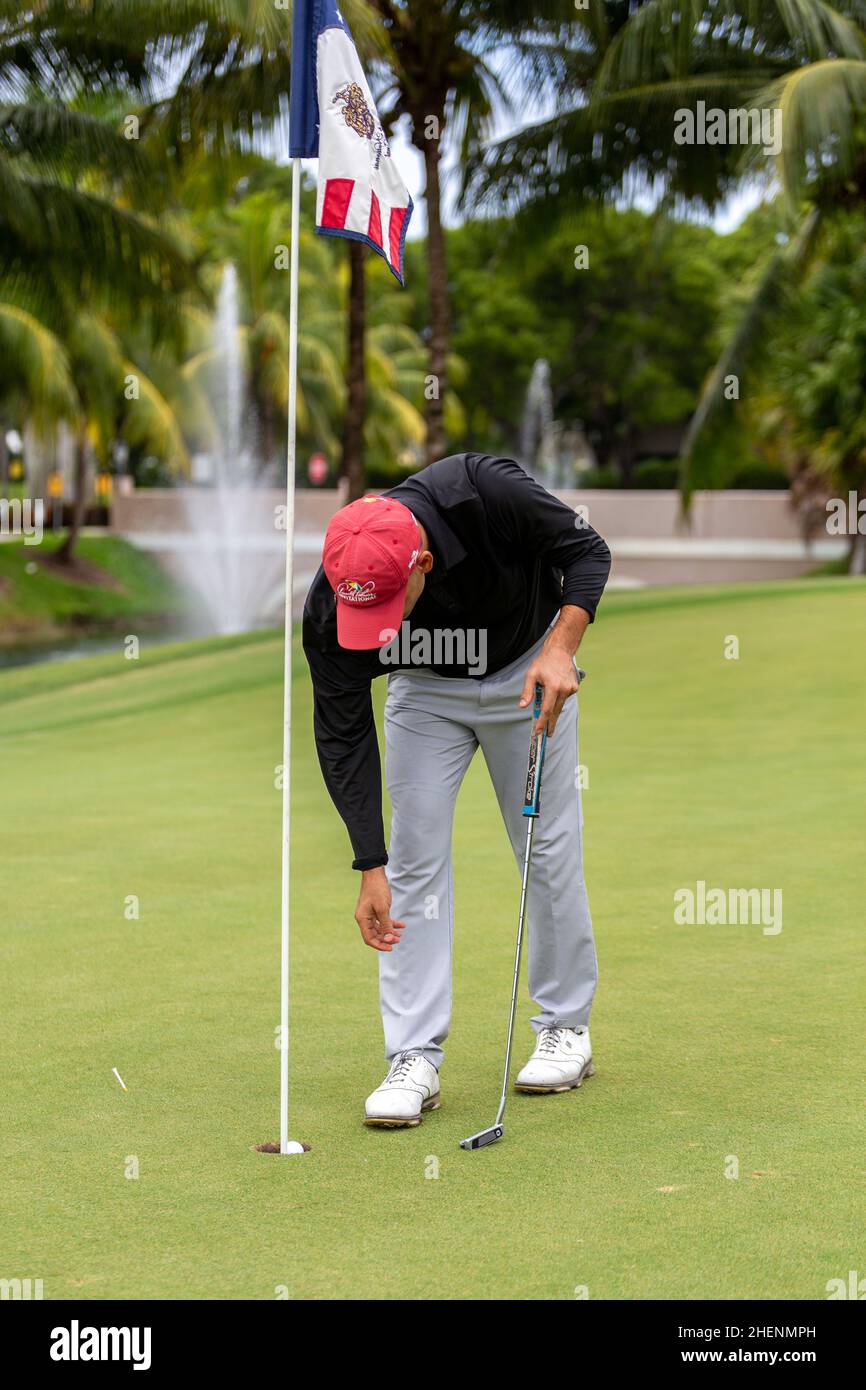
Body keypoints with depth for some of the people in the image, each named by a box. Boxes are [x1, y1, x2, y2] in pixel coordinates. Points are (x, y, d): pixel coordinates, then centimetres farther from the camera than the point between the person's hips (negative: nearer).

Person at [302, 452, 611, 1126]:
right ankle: (415, 1058, -4)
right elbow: (343, 736, -22)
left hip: (528, 671, -1)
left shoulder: (485, 491, -37)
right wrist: (371, 870, -24)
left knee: (549, 846, 1)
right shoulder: (330, 605, -31)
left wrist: (560, 647, -35)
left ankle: (567, 1026, 17)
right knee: (415, 855, -7)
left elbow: (587, 550, -20)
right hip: (426, 689, 1)